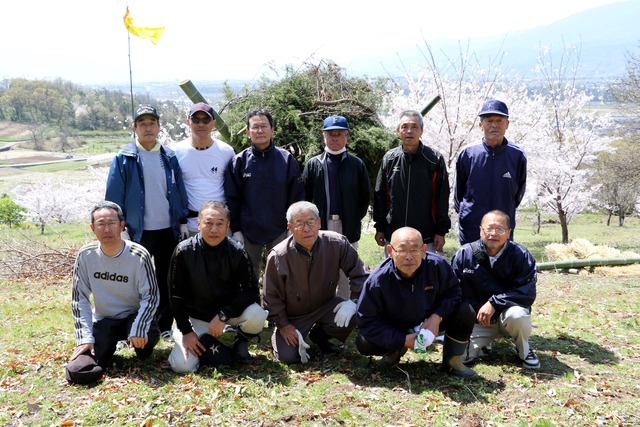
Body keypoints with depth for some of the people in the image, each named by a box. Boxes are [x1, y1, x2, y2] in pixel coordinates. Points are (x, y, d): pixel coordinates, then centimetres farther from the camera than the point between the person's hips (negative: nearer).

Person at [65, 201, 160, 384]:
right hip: (102, 321, 2)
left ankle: (141, 347, 3)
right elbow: (80, 299, -3)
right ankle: (108, 346, 17)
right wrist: (85, 338, -12)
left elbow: (151, 296, -13)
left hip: (133, 316, -2)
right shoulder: (86, 255, -9)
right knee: (79, 371, -17)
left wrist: (138, 329, -27)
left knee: (148, 334, -36)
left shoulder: (139, 256, -17)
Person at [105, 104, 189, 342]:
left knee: (168, 279, 11)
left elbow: (180, 192, 10)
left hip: (168, 229, 3)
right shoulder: (124, 158, -2)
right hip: (138, 231, -3)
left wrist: (182, 222, 6)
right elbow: (114, 197, -4)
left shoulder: (169, 157, 8)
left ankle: (165, 326, 24)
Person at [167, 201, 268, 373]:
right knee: (182, 365, -17)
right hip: (196, 316, 0)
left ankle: (241, 342, 4)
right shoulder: (184, 251, -15)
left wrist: (222, 316, -24)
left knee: (256, 315, -31)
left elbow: (251, 291, -15)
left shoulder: (237, 252, -14)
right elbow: (176, 295, -8)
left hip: (229, 309, 0)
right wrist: (186, 331, -9)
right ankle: (205, 342, 16)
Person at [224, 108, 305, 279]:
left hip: (280, 232, 0)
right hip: (248, 233, 0)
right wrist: (235, 230, -2)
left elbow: (297, 196, 1)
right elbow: (232, 199, 2)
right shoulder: (239, 161, -1)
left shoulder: (287, 159, -1)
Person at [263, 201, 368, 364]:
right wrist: (283, 325, -10)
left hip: (326, 306, 2)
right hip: (293, 316, -2)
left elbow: (359, 273, -6)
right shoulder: (278, 257, -22)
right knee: (287, 356, -17)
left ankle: (319, 334, 7)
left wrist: (354, 301, -17)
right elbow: (271, 296, -10)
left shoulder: (337, 244, -18)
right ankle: (279, 335, 20)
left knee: (354, 316, -24)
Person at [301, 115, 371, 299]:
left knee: (346, 273, 7)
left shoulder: (356, 164, 4)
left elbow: (365, 195, 5)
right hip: (320, 227, 0)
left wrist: (355, 219, 0)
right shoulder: (313, 164, 6)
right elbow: (304, 196, 5)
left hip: (348, 228, 0)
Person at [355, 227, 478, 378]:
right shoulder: (377, 281, -29)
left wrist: (437, 316, -25)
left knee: (465, 312, -22)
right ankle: (396, 351, 10)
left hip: (431, 322, 2)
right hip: (395, 329, -1)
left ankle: (452, 361, 1)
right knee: (364, 344, -25)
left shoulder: (437, 265, -25)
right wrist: (402, 340, -28)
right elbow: (367, 321, -22)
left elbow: (453, 291, -7)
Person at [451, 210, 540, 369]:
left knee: (517, 314, -36)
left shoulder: (521, 255, -12)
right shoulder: (464, 254, -8)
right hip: (476, 318, 1)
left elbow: (527, 293, -17)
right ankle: (484, 343, 18)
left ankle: (524, 350, -2)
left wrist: (494, 303, -26)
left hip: (507, 312, -1)